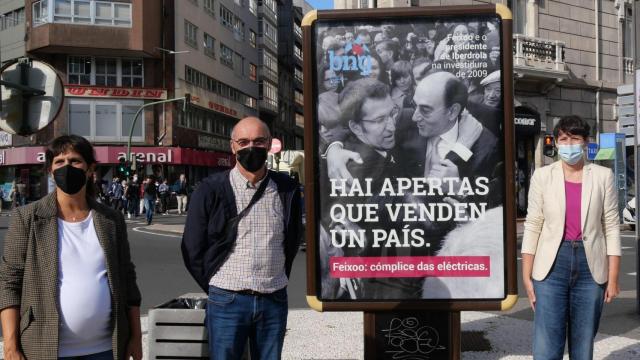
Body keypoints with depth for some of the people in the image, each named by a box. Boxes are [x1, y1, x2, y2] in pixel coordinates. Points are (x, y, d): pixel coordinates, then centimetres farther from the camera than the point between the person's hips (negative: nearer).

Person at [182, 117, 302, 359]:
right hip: (227, 302, -2)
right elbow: (193, 250, 1)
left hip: (274, 301, 3)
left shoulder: (287, 189, 3)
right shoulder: (211, 190, -5)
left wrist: (276, 284, 12)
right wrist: (217, 290, 6)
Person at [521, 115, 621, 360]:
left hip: (591, 268, 1)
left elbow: (611, 228, 3)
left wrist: (613, 279, -1)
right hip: (552, 267, -1)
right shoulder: (542, 176, 2)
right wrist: (526, 276, -3)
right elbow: (532, 226, 1)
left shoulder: (603, 176, 3)